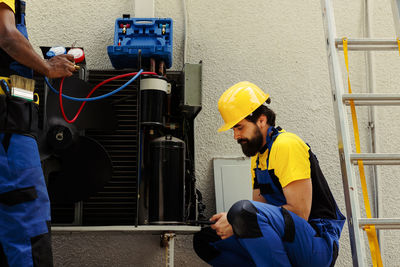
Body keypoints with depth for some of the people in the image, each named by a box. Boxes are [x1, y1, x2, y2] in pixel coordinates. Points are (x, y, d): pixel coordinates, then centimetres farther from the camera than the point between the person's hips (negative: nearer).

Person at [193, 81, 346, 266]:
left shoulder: (287, 145, -14)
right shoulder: (258, 156, 16)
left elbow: (299, 212, -21)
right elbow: (259, 207, 15)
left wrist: (239, 221, -20)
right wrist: (230, 220, -7)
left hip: (320, 243, -9)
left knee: (245, 210, -35)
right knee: (205, 239, 6)